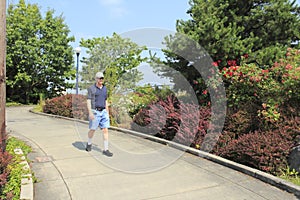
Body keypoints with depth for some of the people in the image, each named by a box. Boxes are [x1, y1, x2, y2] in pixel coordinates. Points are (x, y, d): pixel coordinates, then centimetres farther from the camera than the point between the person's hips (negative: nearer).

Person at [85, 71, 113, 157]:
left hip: (103, 112, 4)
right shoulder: (91, 88, -5)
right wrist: (90, 113, -19)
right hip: (95, 112, -4)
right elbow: (88, 101, -10)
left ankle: (106, 150, 0)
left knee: (105, 130, -4)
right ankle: (89, 143, 37)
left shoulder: (104, 88, 11)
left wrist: (107, 113, 14)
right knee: (92, 129, 8)